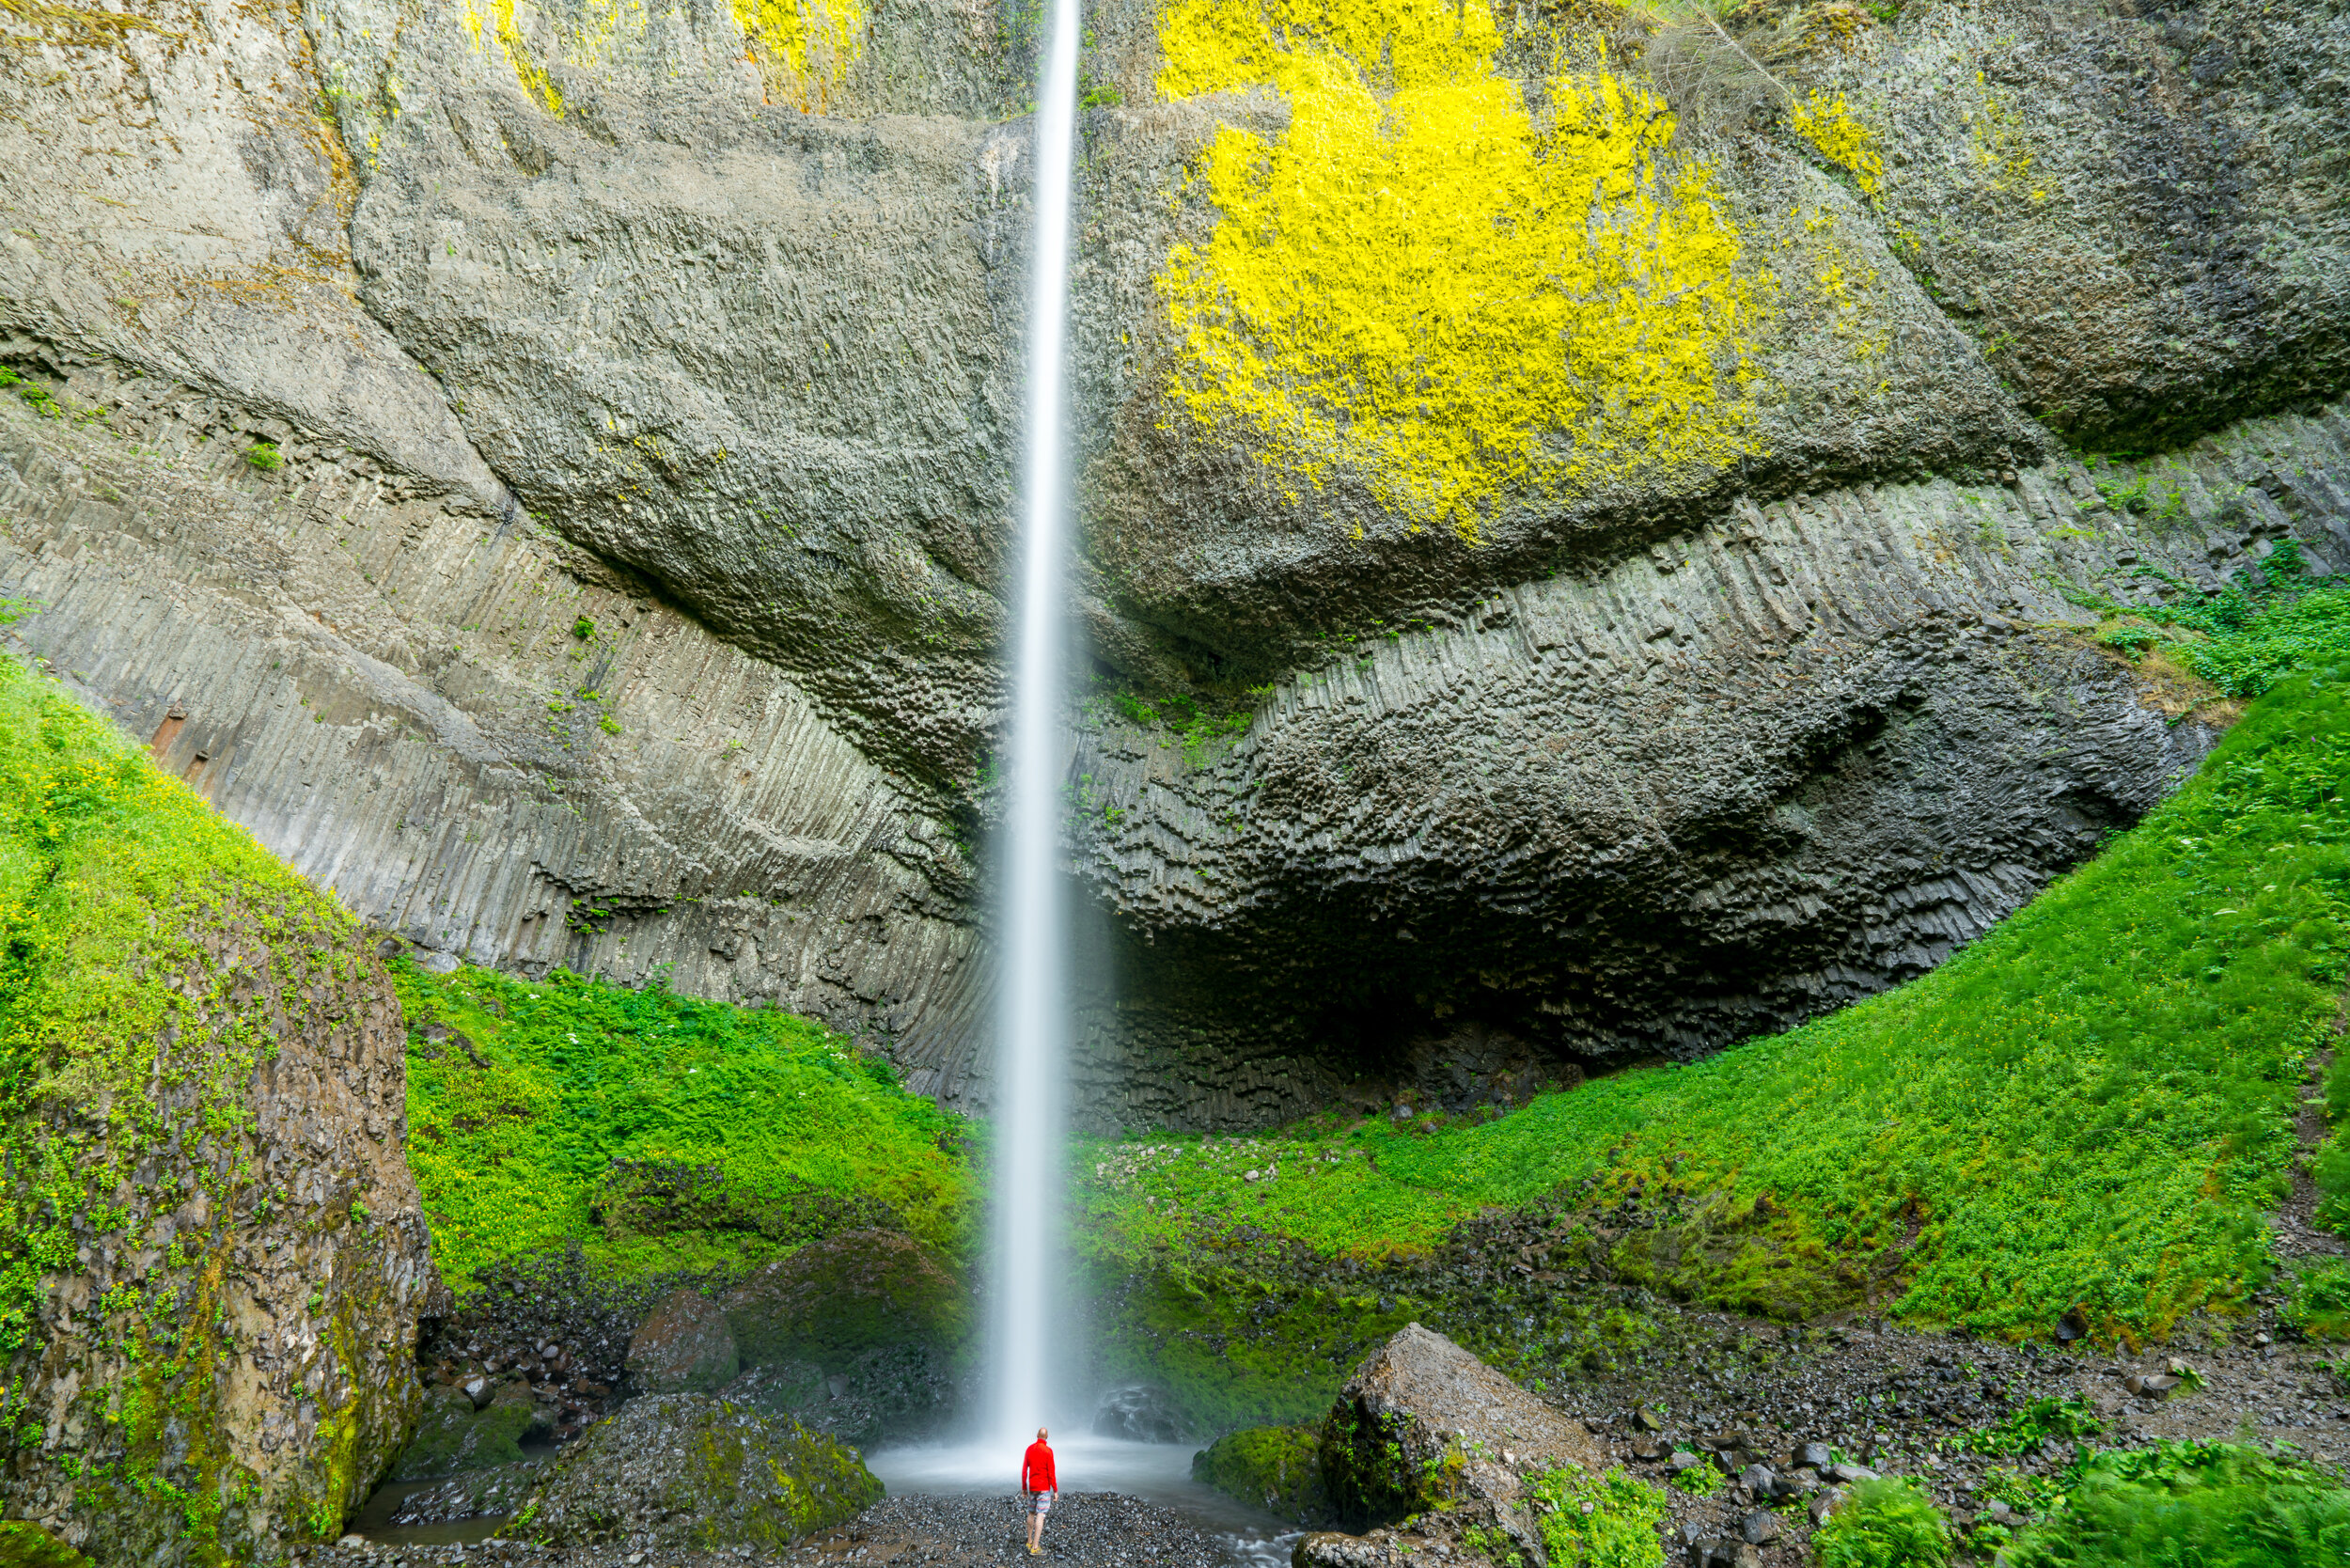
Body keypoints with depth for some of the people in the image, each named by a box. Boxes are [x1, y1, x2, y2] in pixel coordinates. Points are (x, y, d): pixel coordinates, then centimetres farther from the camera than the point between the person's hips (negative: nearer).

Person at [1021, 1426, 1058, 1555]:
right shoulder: (1048, 1451, -12)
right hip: (1044, 1487, -6)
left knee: (1031, 1513, 19)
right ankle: (1035, 1548, -10)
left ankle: (1029, 1542, 29)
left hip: (1032, 1487, 6)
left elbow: (1024, 1470, 8)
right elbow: (1051, 1473, -13)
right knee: (1040, 1515, -6)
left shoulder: (1029, 1449, 5)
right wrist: (1055, 1490, -6)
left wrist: (1024, 1487, 18)